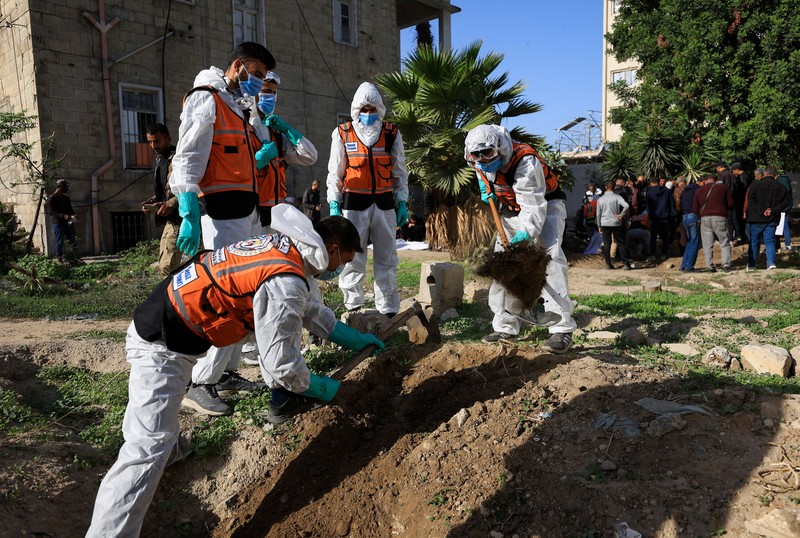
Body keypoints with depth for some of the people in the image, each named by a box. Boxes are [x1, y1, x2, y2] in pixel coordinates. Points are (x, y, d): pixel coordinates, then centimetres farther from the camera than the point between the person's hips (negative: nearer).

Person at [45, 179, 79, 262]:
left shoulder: (66, 198, 17)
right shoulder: (51, 198, -4)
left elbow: (70, 209, 20)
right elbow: (52, 211, -14)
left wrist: (73, 215, -3)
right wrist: (63, 216, -26)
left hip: (68, 222, 6)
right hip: (58, 223, -6)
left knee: (73, 241, 3)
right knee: (60, 242, -5)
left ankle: (74, 258, 8)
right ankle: (60, 259, -1)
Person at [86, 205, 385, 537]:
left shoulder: (282, 245, 3)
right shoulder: (286, 283, -26)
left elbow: (307, 308, 19)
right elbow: (282, 365, -19)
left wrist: (355, 339, 25)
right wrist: (318, 388, 1)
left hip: (172, 315, 10)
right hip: (162, 346, -10)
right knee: (149, 448, -12)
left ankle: (283, 400, 33)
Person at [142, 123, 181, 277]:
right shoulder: (158, 161, 20)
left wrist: (171, 204, -24)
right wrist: (151, 202, 10)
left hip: (178, 217, -10)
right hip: (168, 218, 10)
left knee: (168, 266, -18)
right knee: (164, 265, 13)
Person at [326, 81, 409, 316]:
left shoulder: (392, 134, 8)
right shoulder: (342, 134, 4)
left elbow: (400, 172, 12)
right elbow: (335, 173, 6)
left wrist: (402, 202, 5)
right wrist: (333, 203, -2)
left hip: (384, 203, 2)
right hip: (354, 204, -1)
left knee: (386, 259, 5)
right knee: (352, 258, 1)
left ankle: (388, 310, 13)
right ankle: (353, 308, 12)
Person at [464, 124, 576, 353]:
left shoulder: (525, 161, -32)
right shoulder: (479, 164, -10)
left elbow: (533, 205, -36)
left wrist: (527, 232, -48)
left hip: (544, 206, -7)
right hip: (513, 210, 7)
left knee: (549, 257, -25)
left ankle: (562, 328, -25)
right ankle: (506, 326, 9)